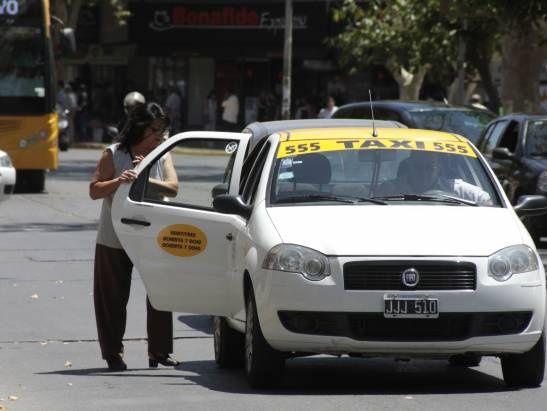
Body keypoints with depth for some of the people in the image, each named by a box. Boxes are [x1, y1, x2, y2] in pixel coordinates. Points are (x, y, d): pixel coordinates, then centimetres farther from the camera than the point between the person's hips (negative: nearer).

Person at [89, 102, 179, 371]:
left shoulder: (162, 155, 5)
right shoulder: (114, 154, -4)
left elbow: (173, 188, -9)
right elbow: (94, 191, -6)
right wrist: (118, 182, -23)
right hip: (114, 240, -2)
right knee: (113, 298, 3)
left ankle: (159, 351, 9)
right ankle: (113, 354, 11)